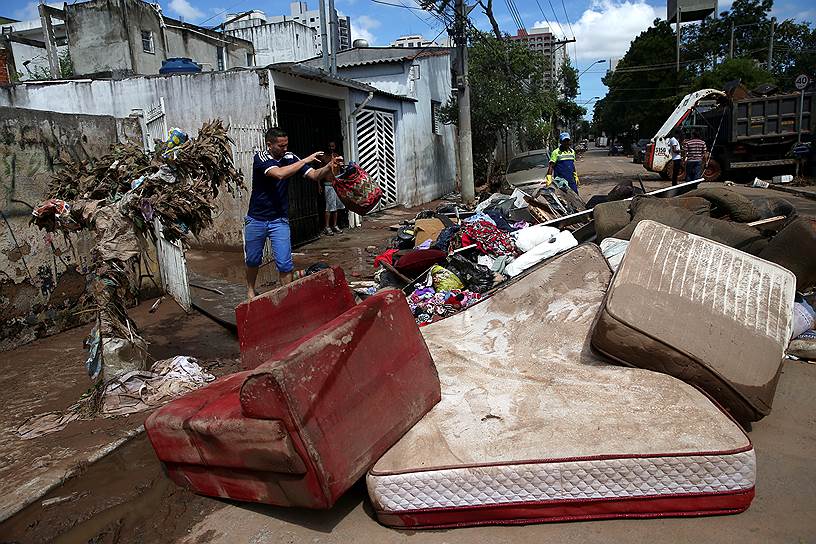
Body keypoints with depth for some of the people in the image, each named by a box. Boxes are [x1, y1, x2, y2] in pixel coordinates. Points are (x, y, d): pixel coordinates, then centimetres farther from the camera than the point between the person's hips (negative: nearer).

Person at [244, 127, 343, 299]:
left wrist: (329, 167, -29)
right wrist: (305, 160, -29)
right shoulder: (260, 157, -15)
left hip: (279, 220, 1)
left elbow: (314, 175, -10)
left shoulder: (290, 158, -5)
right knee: (253, 260, 15)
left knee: (285, 264, -6)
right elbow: (279, 174, -32)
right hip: (256, 219, -1)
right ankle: (250, 291, 39)